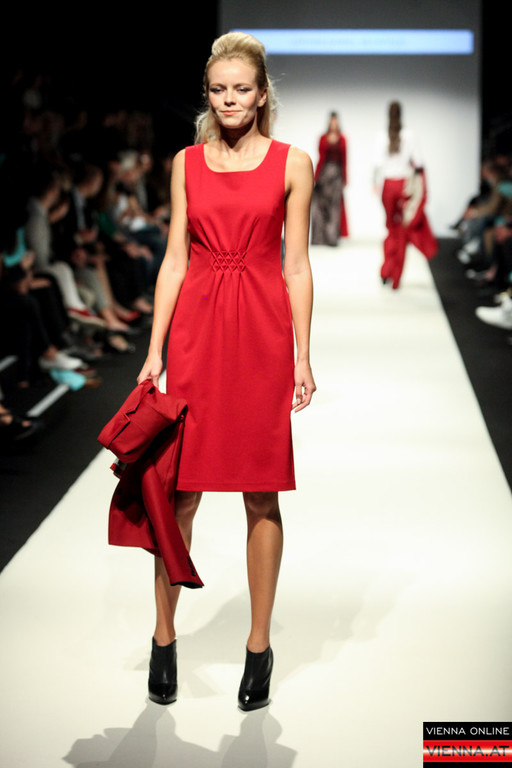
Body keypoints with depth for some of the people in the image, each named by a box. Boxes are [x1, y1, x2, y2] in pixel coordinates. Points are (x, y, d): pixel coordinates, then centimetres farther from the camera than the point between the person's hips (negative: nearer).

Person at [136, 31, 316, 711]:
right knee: (180, 492, 2)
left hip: (263, 333, -1)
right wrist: (155, 349, 2)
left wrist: (302, 357, -1)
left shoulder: (293, 163, 4)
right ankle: (164, 637, 18)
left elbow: (296, 266, 3)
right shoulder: (187, 163, 9)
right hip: (196, 329, 2)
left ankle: (260, 645, 16)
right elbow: (175, 260, 8)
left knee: (262, 496, 4)